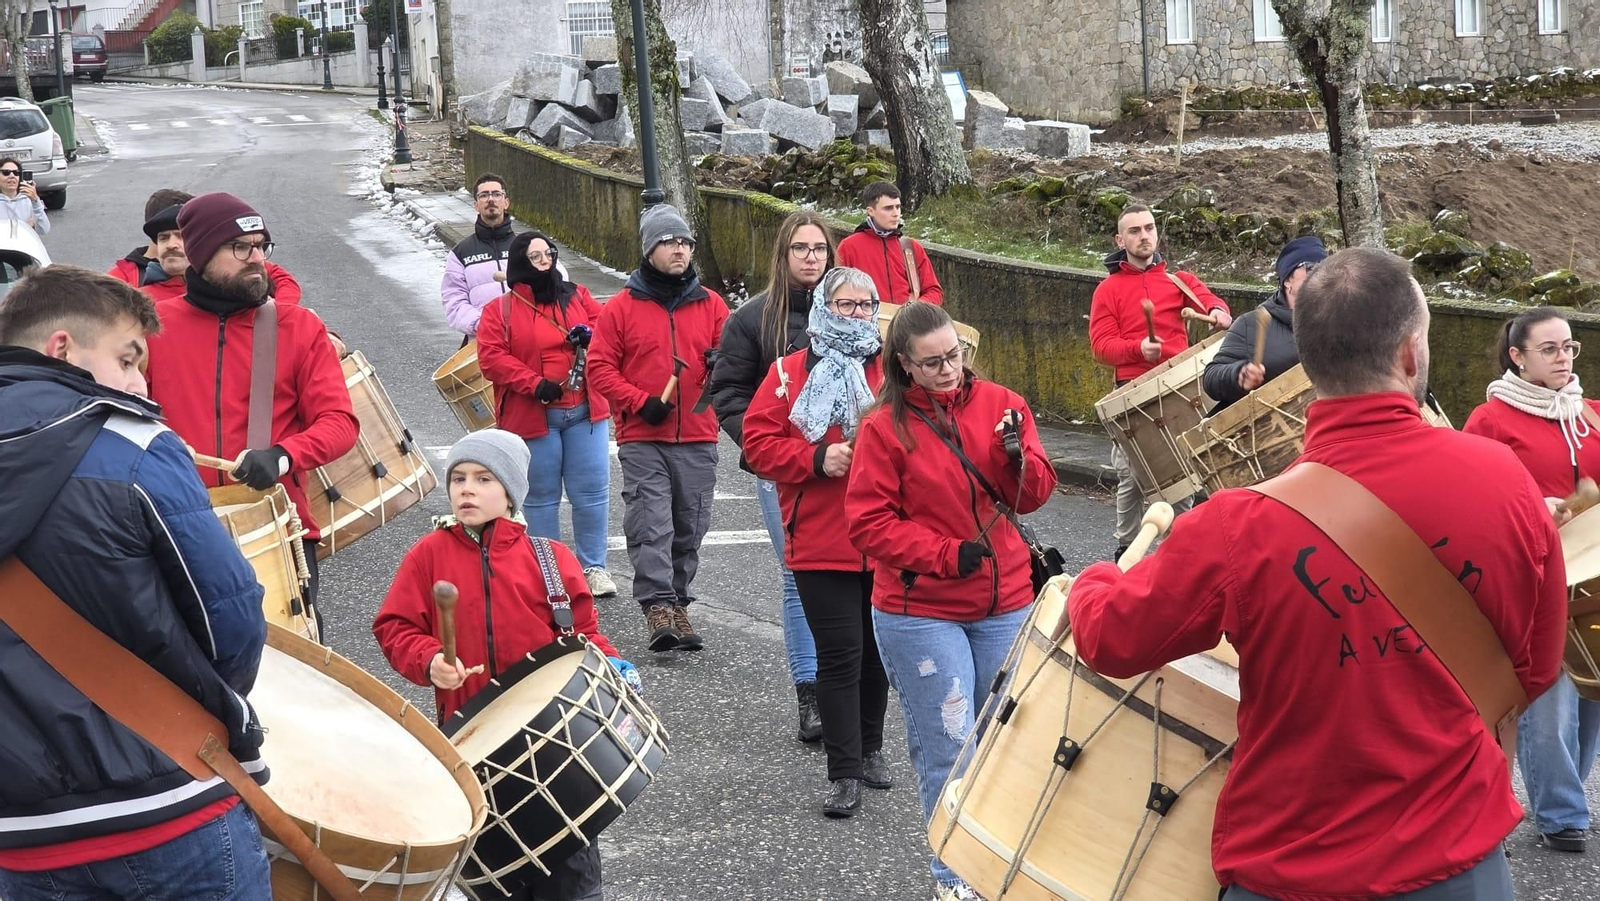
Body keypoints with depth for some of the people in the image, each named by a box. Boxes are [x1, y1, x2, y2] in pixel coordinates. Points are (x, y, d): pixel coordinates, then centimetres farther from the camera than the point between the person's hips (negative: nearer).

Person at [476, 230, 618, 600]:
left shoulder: (577, 296, 9)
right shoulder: (500, 311, -1)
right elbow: (491, 358, -8)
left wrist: (590, 335, -14)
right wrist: (535, 384, -18)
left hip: (585, 411, 2)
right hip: (533, 417, -2)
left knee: (592, 492, 2)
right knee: (541, 496, 7)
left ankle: (593, 567, 15)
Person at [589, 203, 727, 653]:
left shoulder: (711, 304, 10)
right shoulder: (621, 307, 2)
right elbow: (600, 366, 0)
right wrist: (641, 402, -12)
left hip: (698, 439, 3)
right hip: (642, 440, -3)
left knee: (690, 528, 8)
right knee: (650, 526, -11)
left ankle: (677, 603, 20)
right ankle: (658, 607, -12)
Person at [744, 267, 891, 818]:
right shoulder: (791, 373, 2)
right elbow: (758, 442, -2)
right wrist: (817, 458, -15)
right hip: (821, 541, -2)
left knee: (878, 648, 15)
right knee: (840, 652, -4)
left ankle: (870, 747, 34)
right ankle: (845, 773, 3)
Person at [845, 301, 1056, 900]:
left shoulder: (998, 404, 2)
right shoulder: (884, 428, -7)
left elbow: (1034, 496, 4)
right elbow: (869, 523, -9)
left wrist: (1018, 456, -18)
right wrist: (948, 555, -18)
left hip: (1004, 608, 4)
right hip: (921, 614, -3)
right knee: (948, 746, 0)